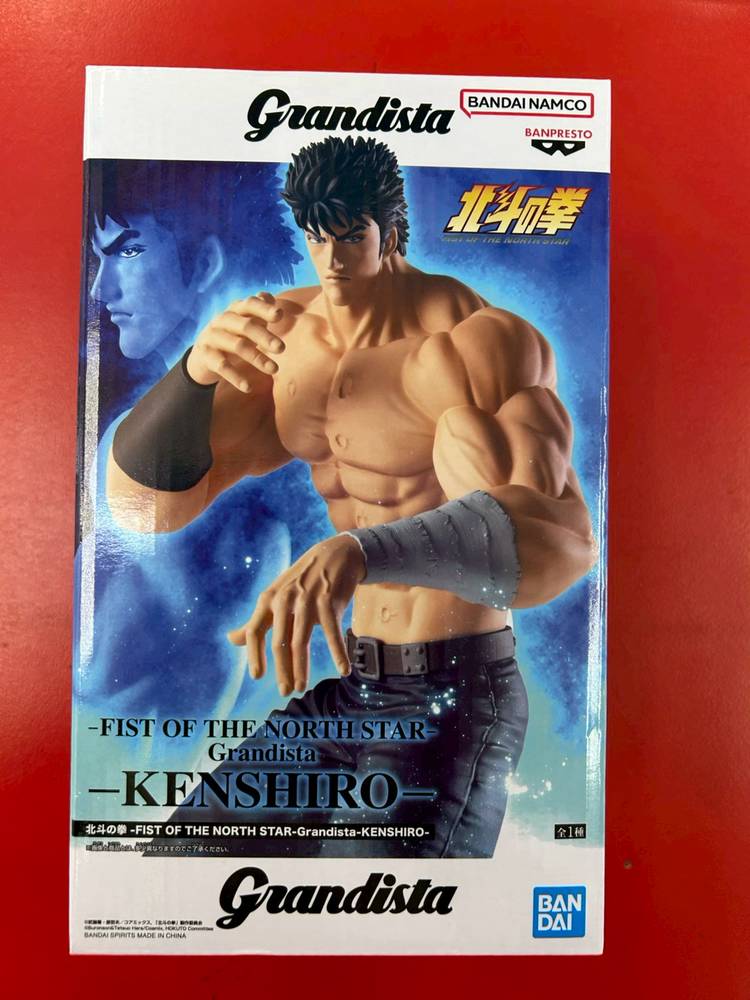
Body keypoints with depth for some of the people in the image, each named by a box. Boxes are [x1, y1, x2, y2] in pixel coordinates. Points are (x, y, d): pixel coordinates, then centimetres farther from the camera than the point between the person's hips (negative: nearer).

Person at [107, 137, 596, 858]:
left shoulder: (478, 342, -15)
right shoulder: (279, 338, 4)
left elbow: (557, 533, -30)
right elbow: (145, 500, 0)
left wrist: (359, 552, -45)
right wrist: (194, 370, -18)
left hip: (458, 698, -5)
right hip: (346, 693, 6)